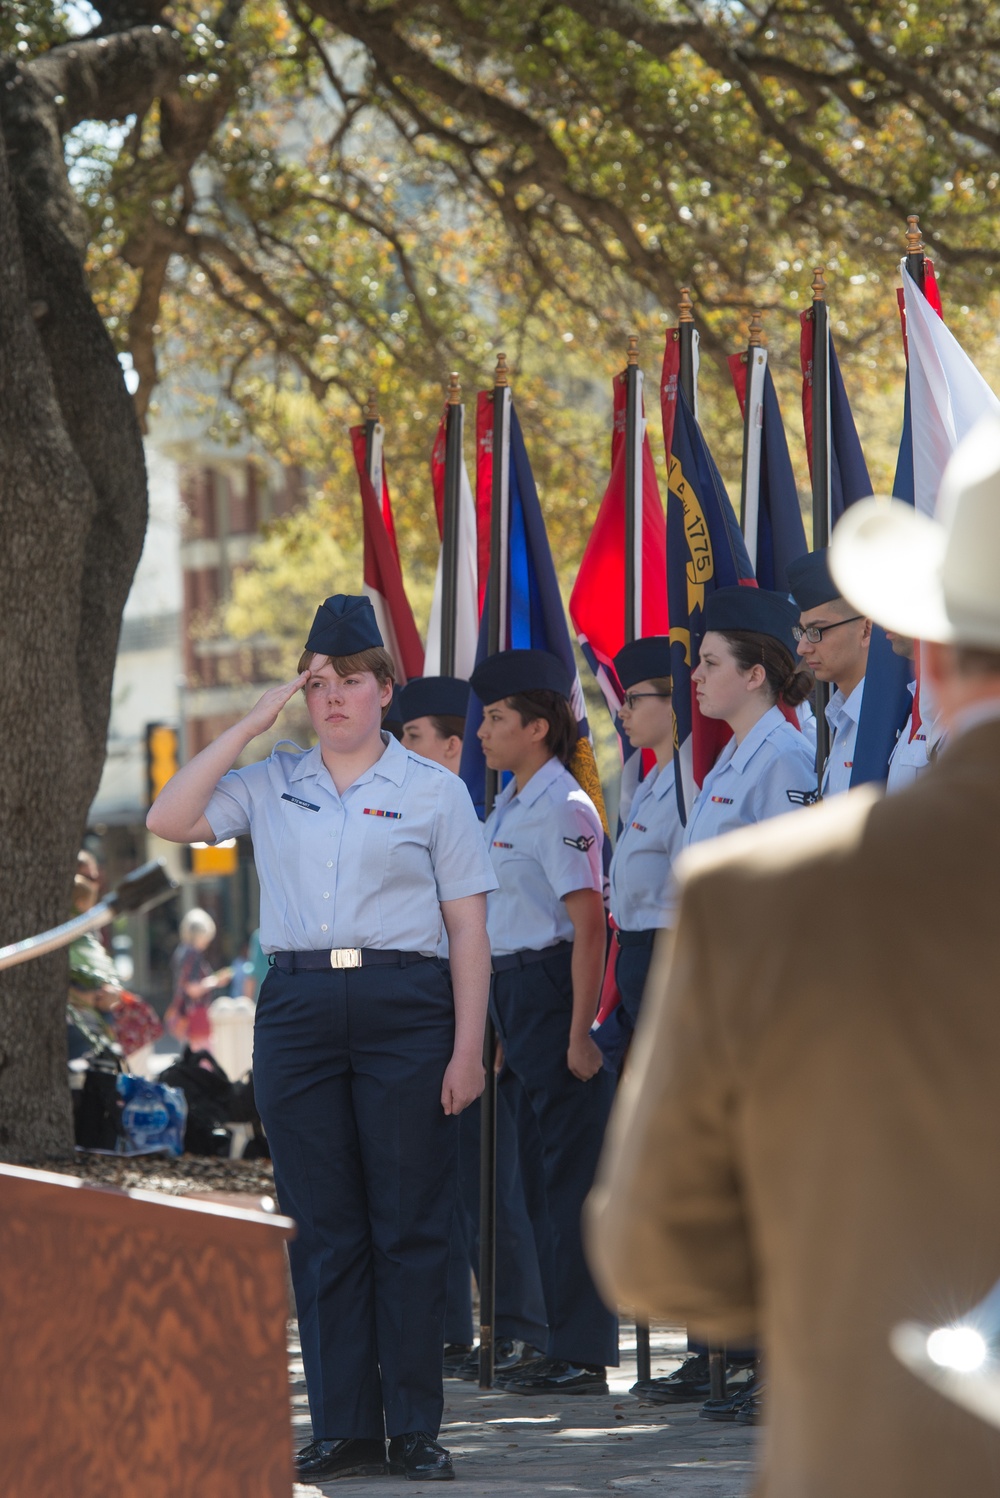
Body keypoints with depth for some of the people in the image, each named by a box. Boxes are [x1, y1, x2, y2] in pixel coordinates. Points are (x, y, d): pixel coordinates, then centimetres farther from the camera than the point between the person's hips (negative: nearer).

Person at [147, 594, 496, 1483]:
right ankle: (344, 1428, 8)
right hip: (298, 1004, 2)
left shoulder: (433, 791, 6)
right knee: (324, 1227, 3)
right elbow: (169, 820, 0)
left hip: (403, 1008, -2)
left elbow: (469, 929, 3)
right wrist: (249, 727, 0)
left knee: (409, 1224, -2)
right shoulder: (269, 785, 13)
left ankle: (415, 1429, 3)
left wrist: (468, 1048, -5)